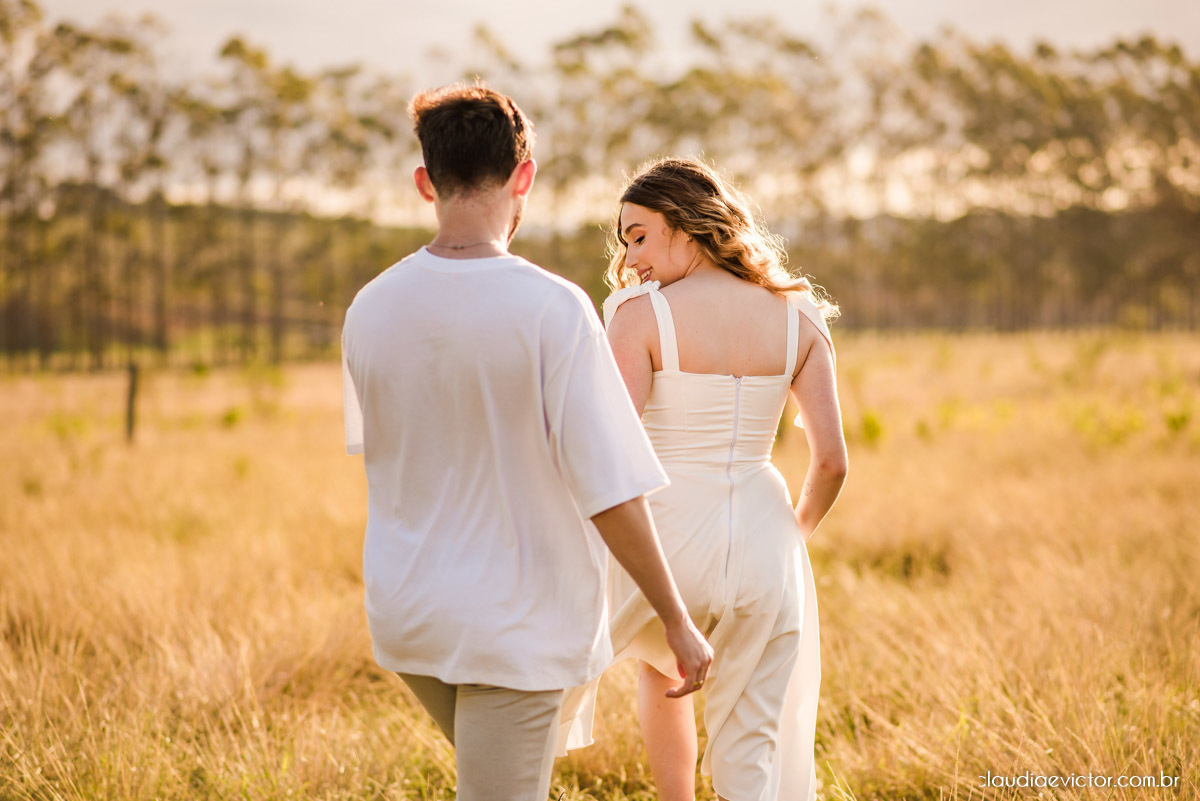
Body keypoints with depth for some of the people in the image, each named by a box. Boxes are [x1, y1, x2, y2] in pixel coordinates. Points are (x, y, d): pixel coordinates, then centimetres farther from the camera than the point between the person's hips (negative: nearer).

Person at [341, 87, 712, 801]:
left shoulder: (371, 308, -5)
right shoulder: (552, 308, -21)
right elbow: (611, 493, -20)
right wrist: (678, 622, -9)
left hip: (403, 609, 6)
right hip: (515, 622, -5)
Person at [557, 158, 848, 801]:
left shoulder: (640, 314, -10)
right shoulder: (798, 318, 3)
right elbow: (832, 460, 0)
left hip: (669, 535, -3)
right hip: (764, 542, 3)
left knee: (661, 664, 32)